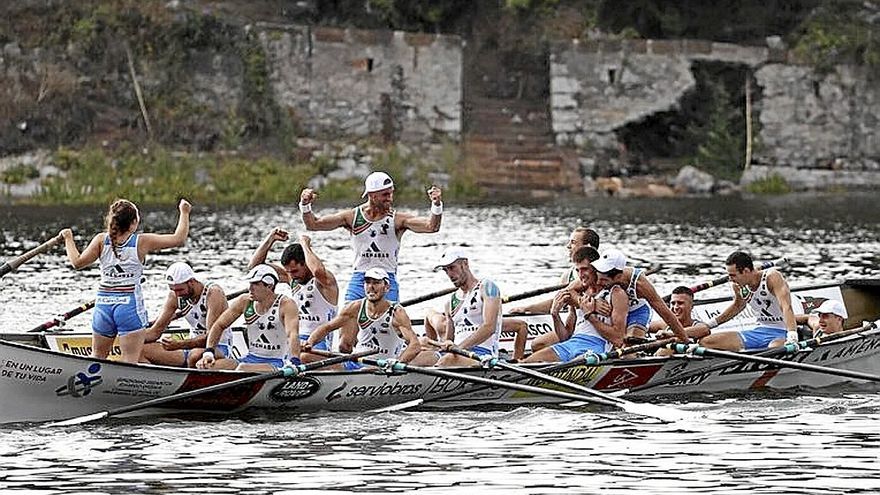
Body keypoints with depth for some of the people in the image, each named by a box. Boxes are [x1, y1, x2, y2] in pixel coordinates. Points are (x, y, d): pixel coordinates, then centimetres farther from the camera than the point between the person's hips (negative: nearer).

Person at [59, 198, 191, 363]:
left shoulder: (101, 240, 1)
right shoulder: (143, 242, -3)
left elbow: (77, 262, -2)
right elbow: (179, 239, -1)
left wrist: (68, 239, 13)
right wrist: (184, 213, 13)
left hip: (103, 302, 3)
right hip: (130, 305, -3)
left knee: (98, 356, 17)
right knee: (131, 361, -5)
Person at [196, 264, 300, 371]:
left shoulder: (286, 304, -11)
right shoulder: (244, 301, 4)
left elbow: (292, 334, -26)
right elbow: (219, 325, 11)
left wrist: (294, 362, -43)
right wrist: (209, 352, -2)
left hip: (277, 362, -6)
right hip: (251, 358, 6)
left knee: (243, 369, -39)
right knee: (205, 365, -16)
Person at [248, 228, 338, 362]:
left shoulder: (325, 281, -11)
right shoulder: (292, 278, 11)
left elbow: (318, 271, -37)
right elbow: (255, 265, 13)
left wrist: (305, 244, -22)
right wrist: (271, 239, 1)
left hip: (319, 342, -7)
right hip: (295, 340, 7)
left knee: (303, 357, -40)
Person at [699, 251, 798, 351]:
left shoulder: (772, 278, -16)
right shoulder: (739, 286, 3)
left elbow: (786, 307, -30)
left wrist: (792, 336, -45)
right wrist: (709, 324, 30)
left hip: (781, 333, -7)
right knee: (705, 342, -6)